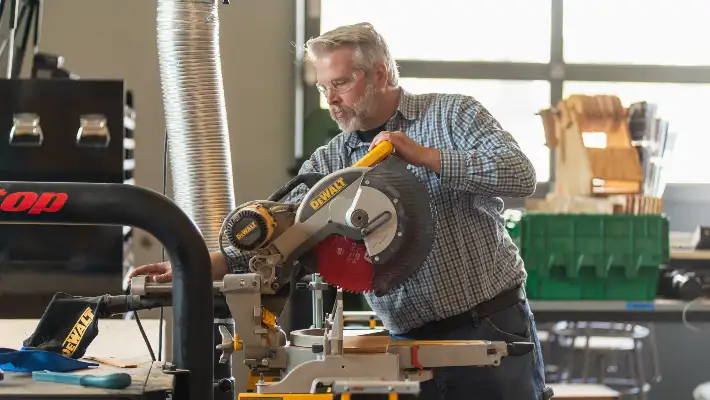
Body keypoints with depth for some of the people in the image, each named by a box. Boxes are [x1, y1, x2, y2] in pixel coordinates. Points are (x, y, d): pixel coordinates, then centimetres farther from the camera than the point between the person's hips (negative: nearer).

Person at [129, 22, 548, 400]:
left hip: (491, 329, -3)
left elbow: (521, 175, -13)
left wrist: (427, 157, -18)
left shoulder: (455, 114, -1)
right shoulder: (330, 161, 8)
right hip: (412, 343, 3)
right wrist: (204, 266, -18)